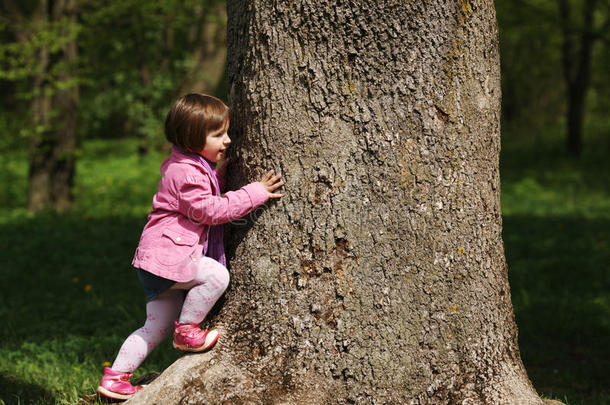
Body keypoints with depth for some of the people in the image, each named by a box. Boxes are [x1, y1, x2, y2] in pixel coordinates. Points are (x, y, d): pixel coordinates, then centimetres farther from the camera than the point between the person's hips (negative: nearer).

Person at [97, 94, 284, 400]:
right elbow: (209, 210, -21)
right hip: (164, 257, -10)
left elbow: (209, 198, 26)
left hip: (162, 265, 10)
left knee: (156, 327, 14)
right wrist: (255, 193, -21)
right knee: (216, 274, -27)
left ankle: (115, 378, 20)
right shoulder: (185, 171, -17)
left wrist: (220, 174, 9)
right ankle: (186, 331, -12)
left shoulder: (198, 166, 16)